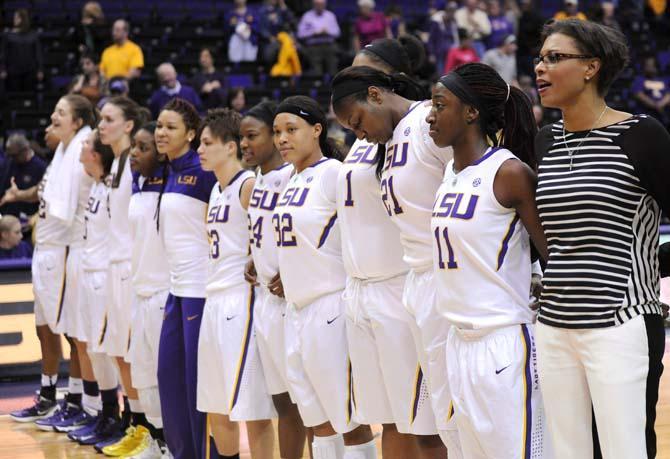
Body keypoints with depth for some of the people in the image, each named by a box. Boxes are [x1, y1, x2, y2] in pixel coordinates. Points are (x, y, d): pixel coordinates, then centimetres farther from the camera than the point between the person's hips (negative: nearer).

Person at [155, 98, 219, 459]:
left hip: (201, 286, -8)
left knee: (198, 376, -3)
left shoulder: (203, 171, -12)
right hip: (177, 285, 8)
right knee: (169, 373, 12)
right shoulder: (168, 174, 12)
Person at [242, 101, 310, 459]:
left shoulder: (291, 177, -14)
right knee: (282, 401, 14)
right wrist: (254, 261, 7)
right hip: (265, 298, 9)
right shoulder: (259, 180, 12)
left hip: (288, 299, -9)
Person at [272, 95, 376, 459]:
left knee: (350, 419, -2)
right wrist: (288, 278, 14)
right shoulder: (292, 180, 13)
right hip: (296, 308, 9)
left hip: (330, 306, -9)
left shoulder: (333, 173, -12)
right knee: (318, 420, 14)